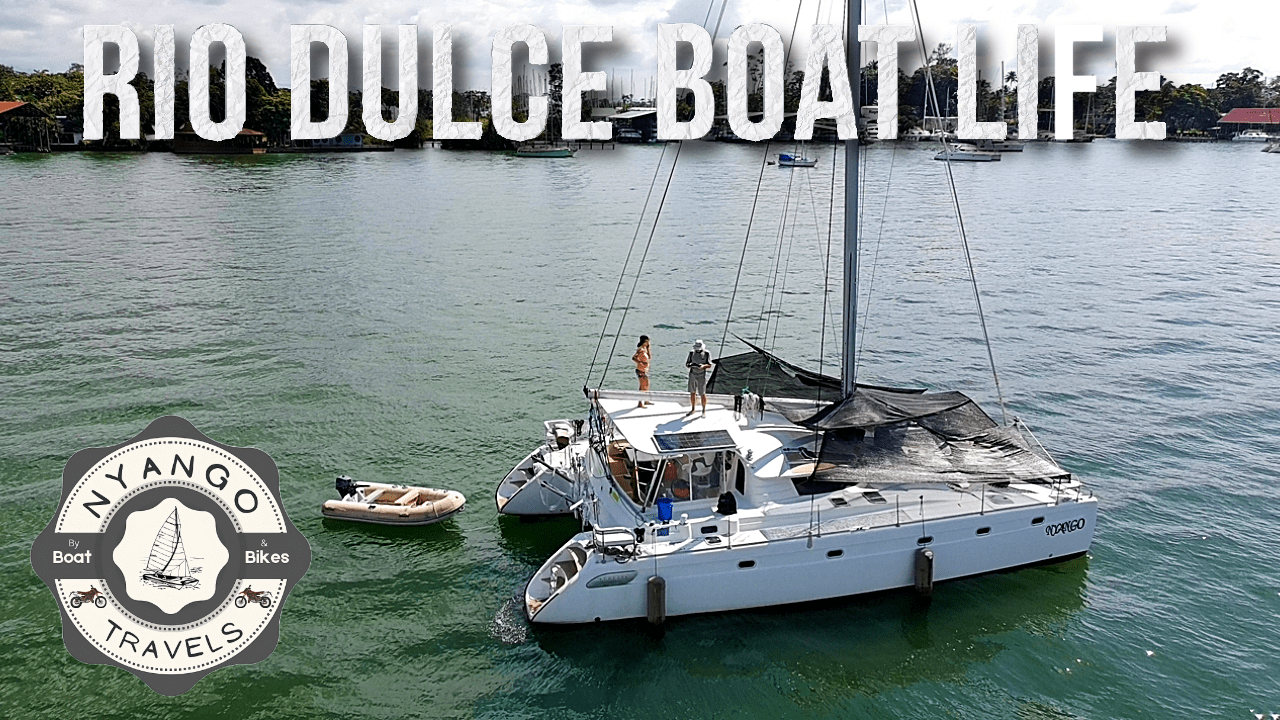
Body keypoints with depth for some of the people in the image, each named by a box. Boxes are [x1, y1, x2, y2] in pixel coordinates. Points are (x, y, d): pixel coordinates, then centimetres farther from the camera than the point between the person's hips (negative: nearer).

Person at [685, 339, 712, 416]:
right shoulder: (692, 353, -2)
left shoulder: (707, 354, -10)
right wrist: (689, 365, -28)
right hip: (692, 375, 3)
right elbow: (687, 364, -3)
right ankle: (693, 409, 26)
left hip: (701, 376, -3)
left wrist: (703, 366, -36)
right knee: (692, 393, 11)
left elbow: (709, 366, -14)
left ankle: (704, 411, 14)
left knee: (702, 394, 0)